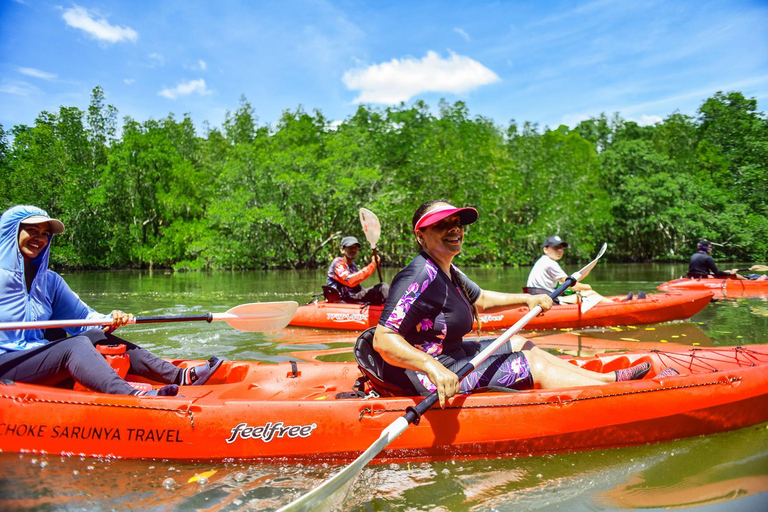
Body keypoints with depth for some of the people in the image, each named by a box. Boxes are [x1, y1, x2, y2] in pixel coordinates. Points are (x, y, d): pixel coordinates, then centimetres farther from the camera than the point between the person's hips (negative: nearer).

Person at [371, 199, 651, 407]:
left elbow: (479, 299, 25)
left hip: (450, 356, 11)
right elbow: (383, 339, -33)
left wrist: (525, 299, 20)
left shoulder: (448, 271, 6)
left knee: (521, 344, 19)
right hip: (431, 376, -10)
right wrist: (433, 368, -44)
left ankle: (606, 377, 30)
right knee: (535, 366, -4)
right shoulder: (421, 277, -26)